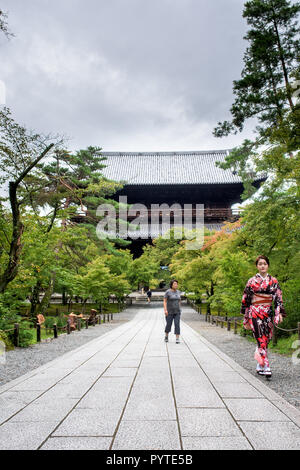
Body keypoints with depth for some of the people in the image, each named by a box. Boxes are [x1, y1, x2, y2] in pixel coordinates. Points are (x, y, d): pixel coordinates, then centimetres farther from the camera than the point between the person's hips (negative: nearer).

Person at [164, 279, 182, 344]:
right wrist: (165, 310, -22)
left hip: (177, 312, 3)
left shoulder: (178, 292, 6)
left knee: (177, 324, -9)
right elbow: (164, 301, -12)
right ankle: (166, 336, 30)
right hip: (169, 311, -3)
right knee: (169, 325, 5)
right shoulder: (167, 292, -10)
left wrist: (179, 309, 14)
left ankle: (177, 339, -9)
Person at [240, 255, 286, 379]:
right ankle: (266, 367, -11)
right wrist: (245, 314, 7)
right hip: (255, 313, -2)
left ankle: (259, 366, 19)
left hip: (268, 314, 2)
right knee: (261, 339, -11)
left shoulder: (273, 281, 7)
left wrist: (280, 313, -8)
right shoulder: (252, 281, 3)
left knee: (265, 339, 5)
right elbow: (245, 299, 7)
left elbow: (278, 298, 3)